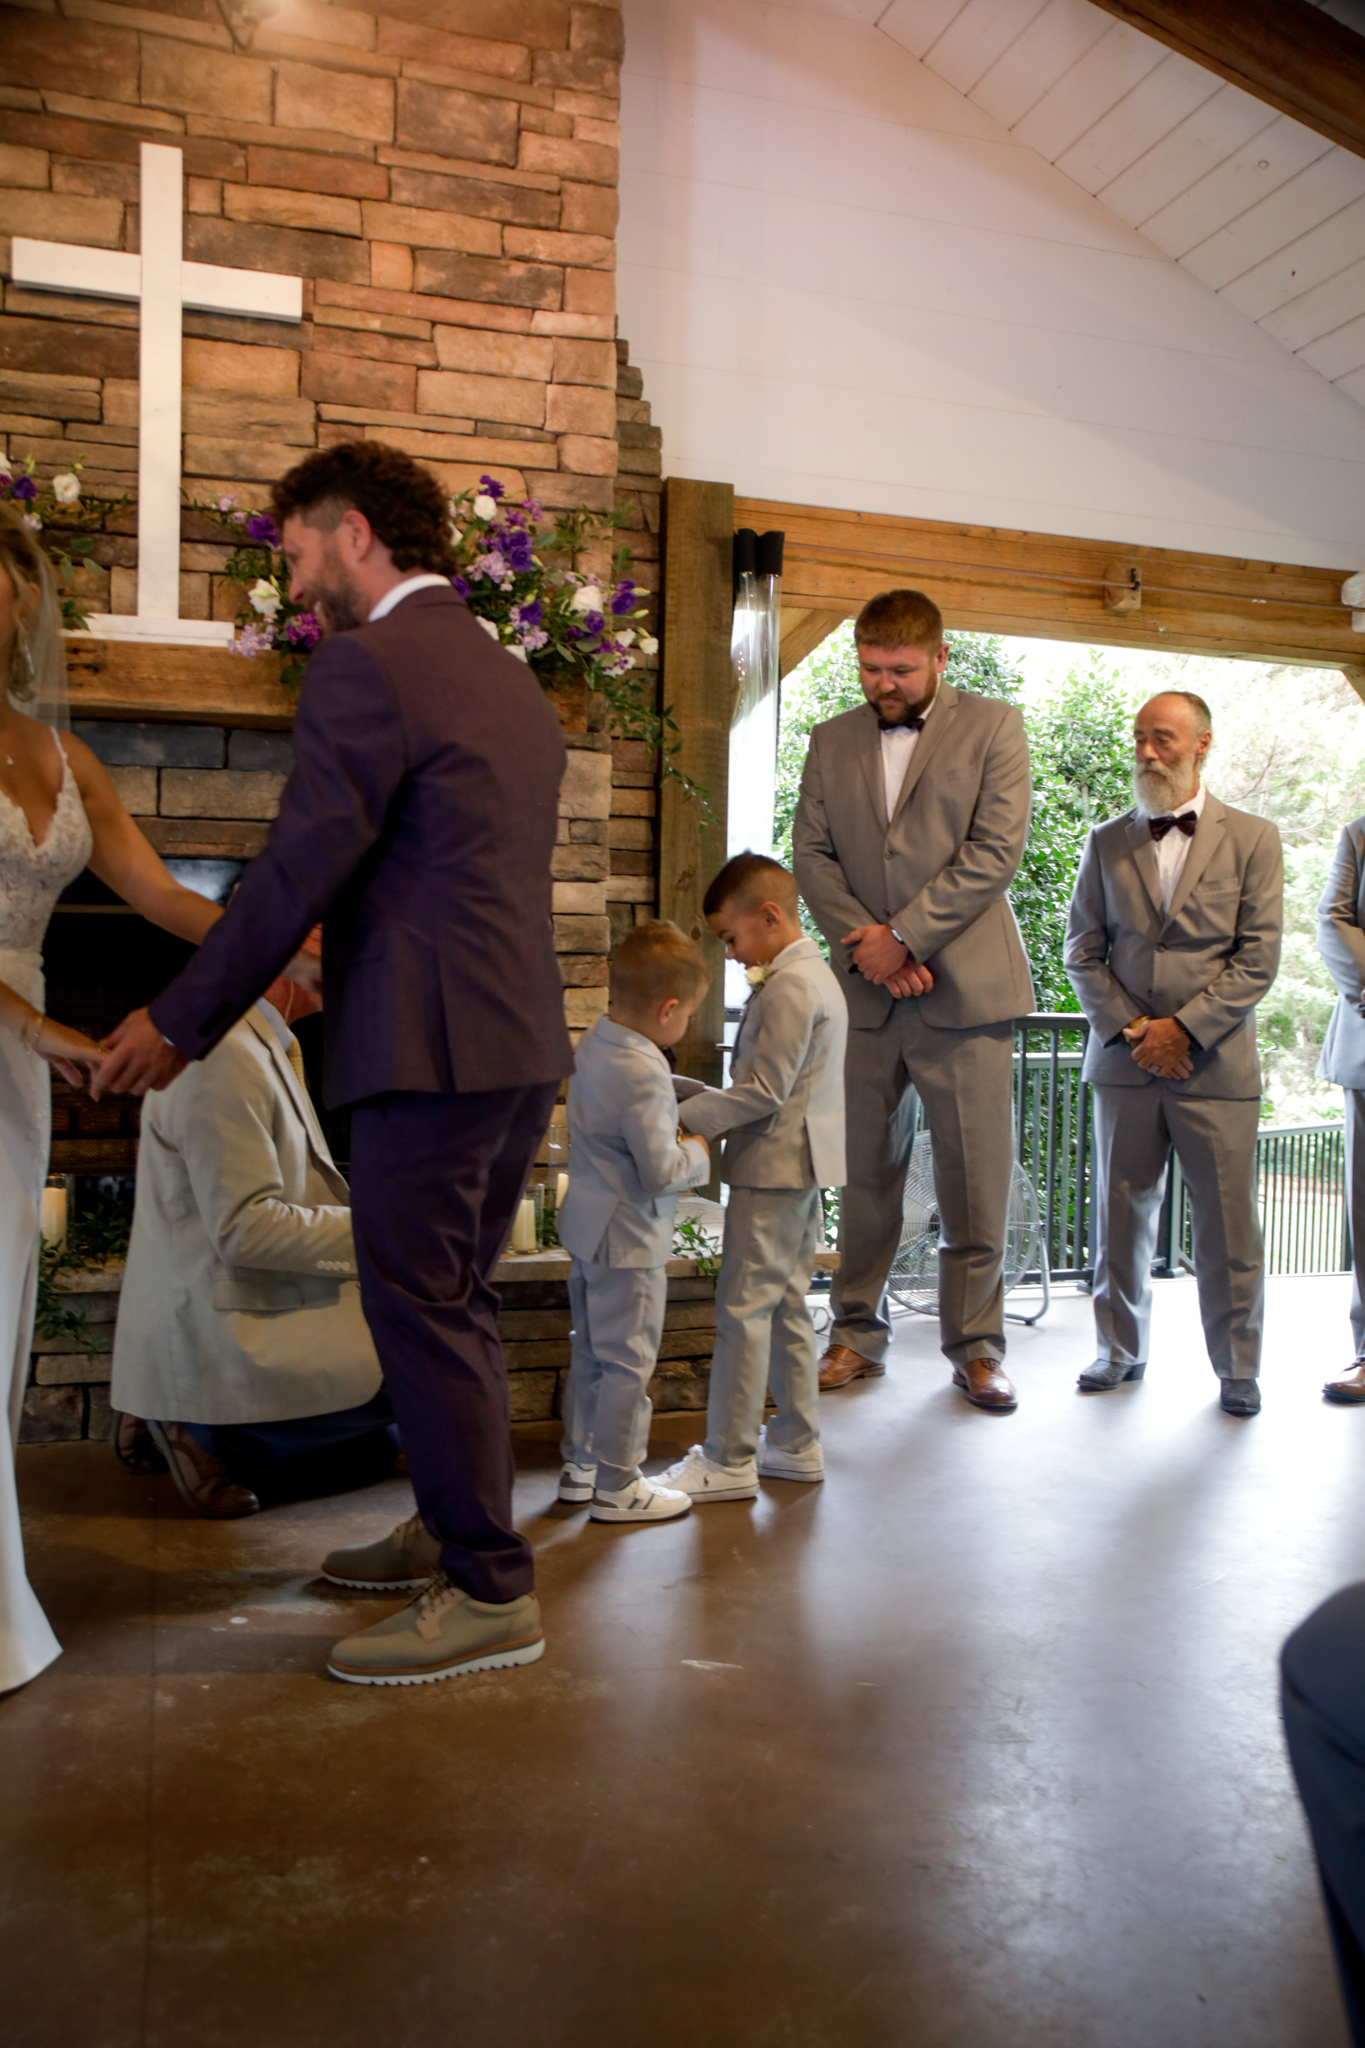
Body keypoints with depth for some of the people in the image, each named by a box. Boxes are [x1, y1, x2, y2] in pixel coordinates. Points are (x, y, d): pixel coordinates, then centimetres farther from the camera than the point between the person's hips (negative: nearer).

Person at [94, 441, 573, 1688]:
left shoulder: (366, 665, -10)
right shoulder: (513, 681, 19)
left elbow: (297, 872, -13)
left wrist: (180, 1022, -4)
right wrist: (336, 953, 29)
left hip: (433, 1044, -9)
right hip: (523, 1039, 10)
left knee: (422, 1310, -1)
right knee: (457, 1304, 19)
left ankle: (492, 1594, 7)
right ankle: (459, 1527, 32)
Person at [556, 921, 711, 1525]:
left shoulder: (591, 1044, 3)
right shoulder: (642, 1072, -26)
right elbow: (661, 1171, -24)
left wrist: (674, 1117, 11)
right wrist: (699, 1152, -7)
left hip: (588, 1224, 10)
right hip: (629, 1238, -10)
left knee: (590, 1351, 19)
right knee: (628, 1361, 3)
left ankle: (580, 1463, 32)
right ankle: (616, 1486, 13)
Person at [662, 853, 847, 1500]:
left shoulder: (789, 986, -17)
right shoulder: (815, 975, 16)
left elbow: (764, 1090, -21)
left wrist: (686, 1118, -15)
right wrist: (715, 1114, 10)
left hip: (772, 1170, -11)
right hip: (799, 1169, 11)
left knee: (743, 1309, -5)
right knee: (785, 1307, 15)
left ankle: (728, 1461, 1)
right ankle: (796, 1444, 23)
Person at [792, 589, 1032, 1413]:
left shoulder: (993, 726, 3)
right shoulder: (833, 740, 14)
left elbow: (997, 851, -7)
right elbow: (811, 854, 8)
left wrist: (905, 935, -12)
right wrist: (861, 940, -8)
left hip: (964, 989, -3)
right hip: (866, 995, 3)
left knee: (977, 1181, 1)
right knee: (866, 1175, 9)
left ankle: (977, 1345, 15)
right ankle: (860, 1336, 21)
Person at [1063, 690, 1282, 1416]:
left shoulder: (1251, 839, 3)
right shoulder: (1107, 842, 9)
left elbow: (1258, 958, -3)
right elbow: (1082, 951, 7)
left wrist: (1184, 1028, -12)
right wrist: (1129, 1030, -6)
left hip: (1216, 1064, -2)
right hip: (1125, 1060, 2)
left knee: (1226, 1225, 2)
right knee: (1120, 1217, 9)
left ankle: (1237, 1368, 18)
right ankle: (1121, 1349, 25)